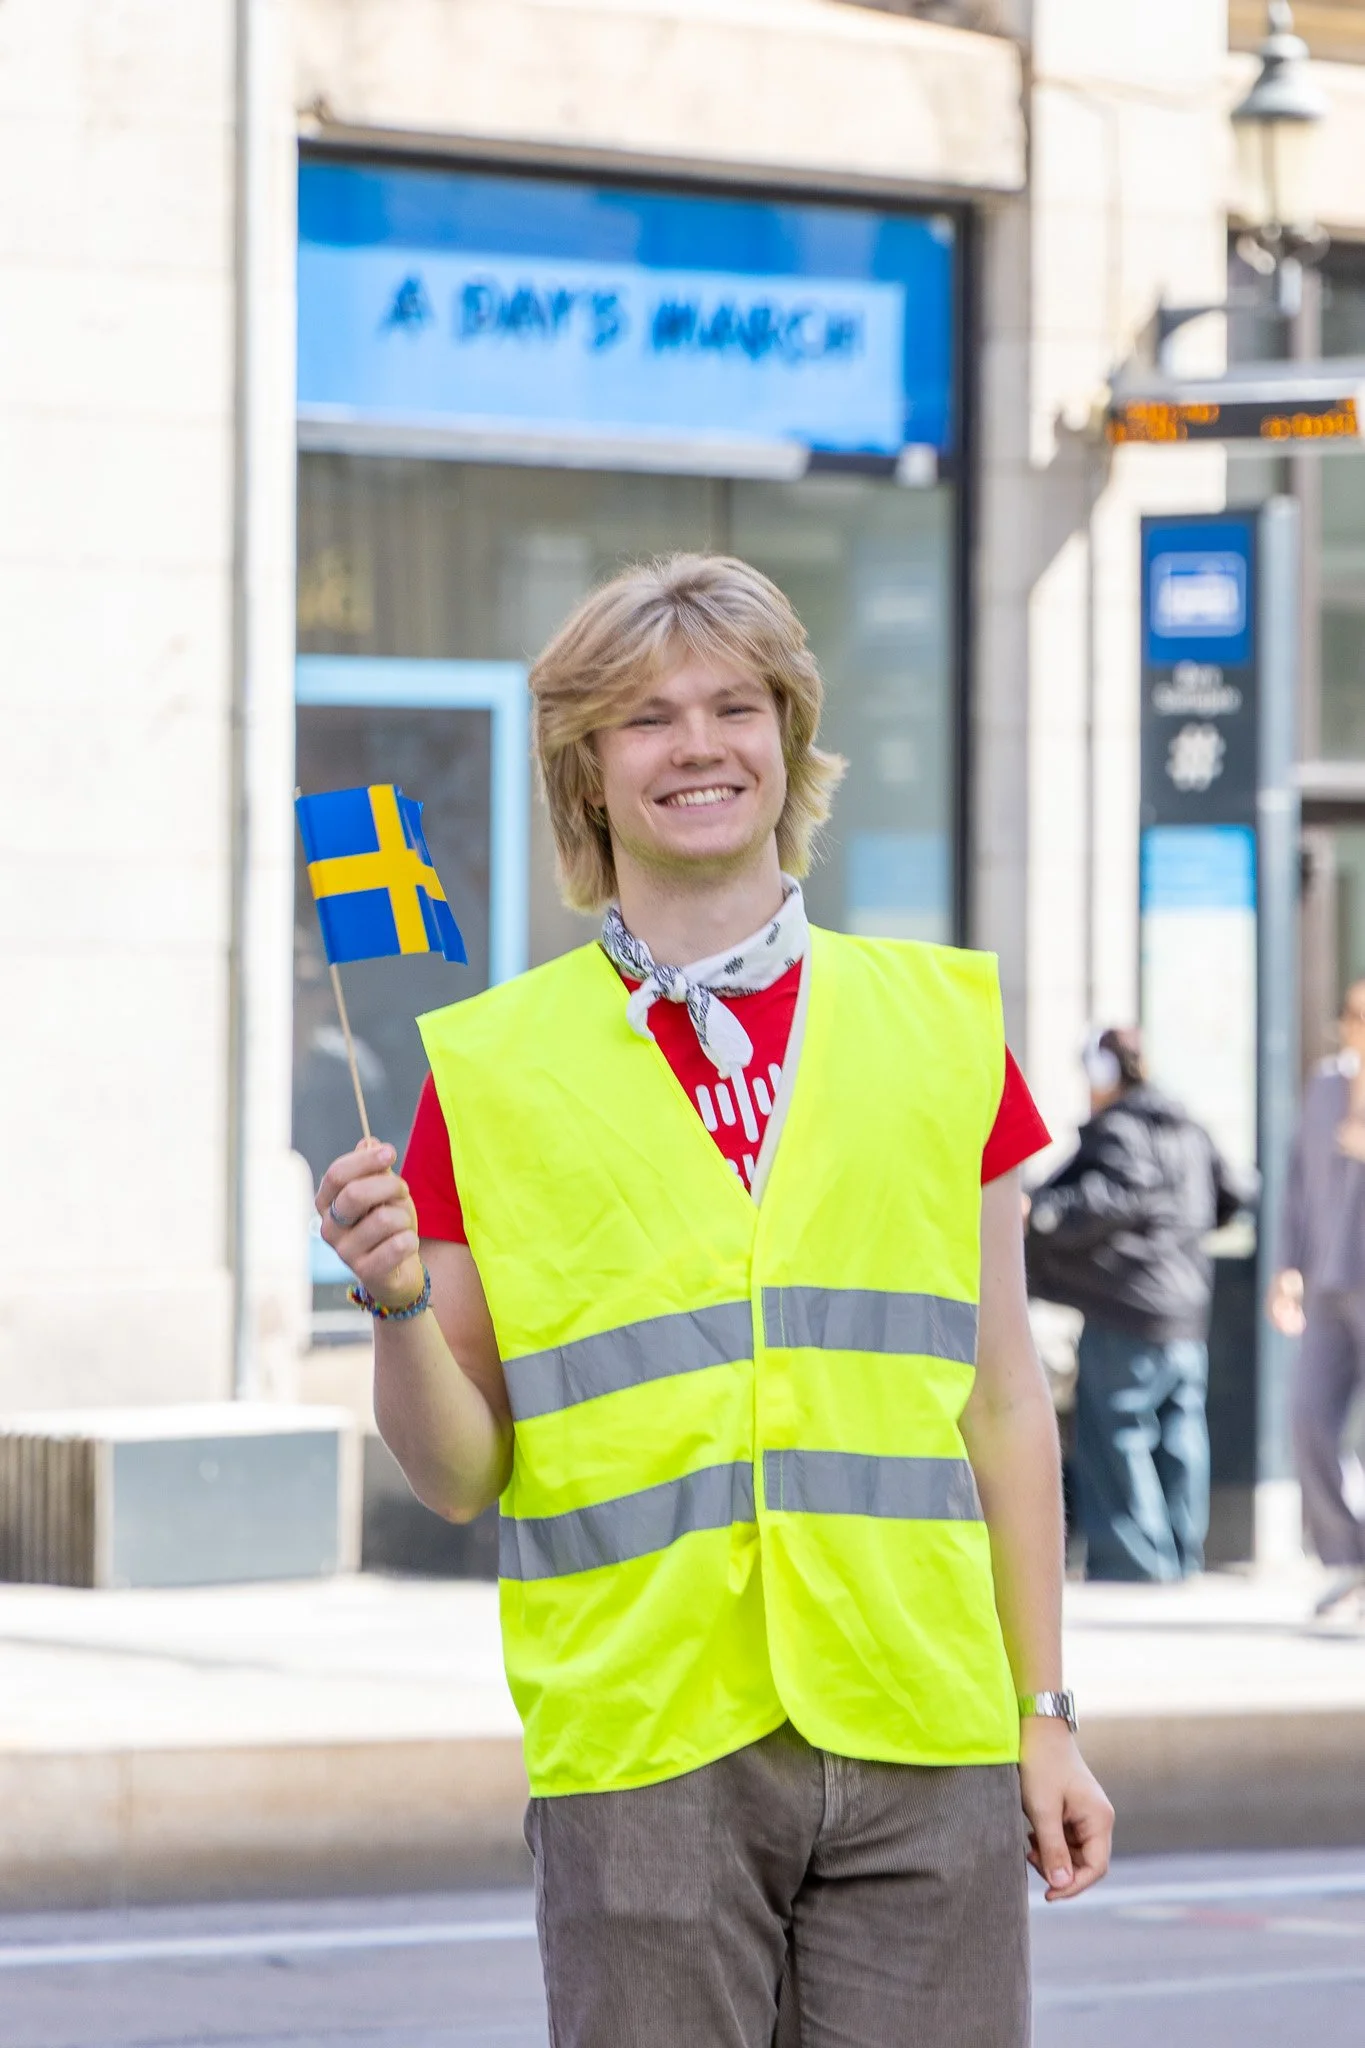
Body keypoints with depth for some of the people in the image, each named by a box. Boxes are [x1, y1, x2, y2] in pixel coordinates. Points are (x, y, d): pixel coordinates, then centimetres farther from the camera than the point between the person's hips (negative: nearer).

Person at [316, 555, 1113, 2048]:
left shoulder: (939, 1025, 10)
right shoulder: (495, 1069, 4)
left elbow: (1002, 1403, 12)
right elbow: (459, 1476, 5)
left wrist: (1044, 1716, 10)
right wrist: (398, 1305, -14)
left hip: (920, 1751, 2)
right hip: (639, 1748, -1)